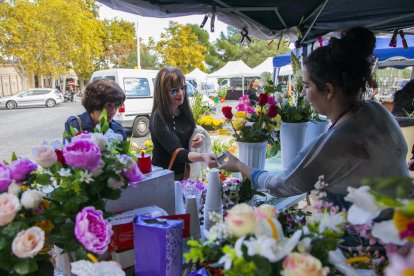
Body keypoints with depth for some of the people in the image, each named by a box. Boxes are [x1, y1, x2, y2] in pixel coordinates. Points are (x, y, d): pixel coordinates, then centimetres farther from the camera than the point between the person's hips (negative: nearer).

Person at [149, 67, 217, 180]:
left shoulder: (183, 111, -5)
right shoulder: (158, 119, -25)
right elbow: (178, 152, -33)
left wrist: (193, 140, -10)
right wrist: (202, 157, -51)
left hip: (184, 172, 6)